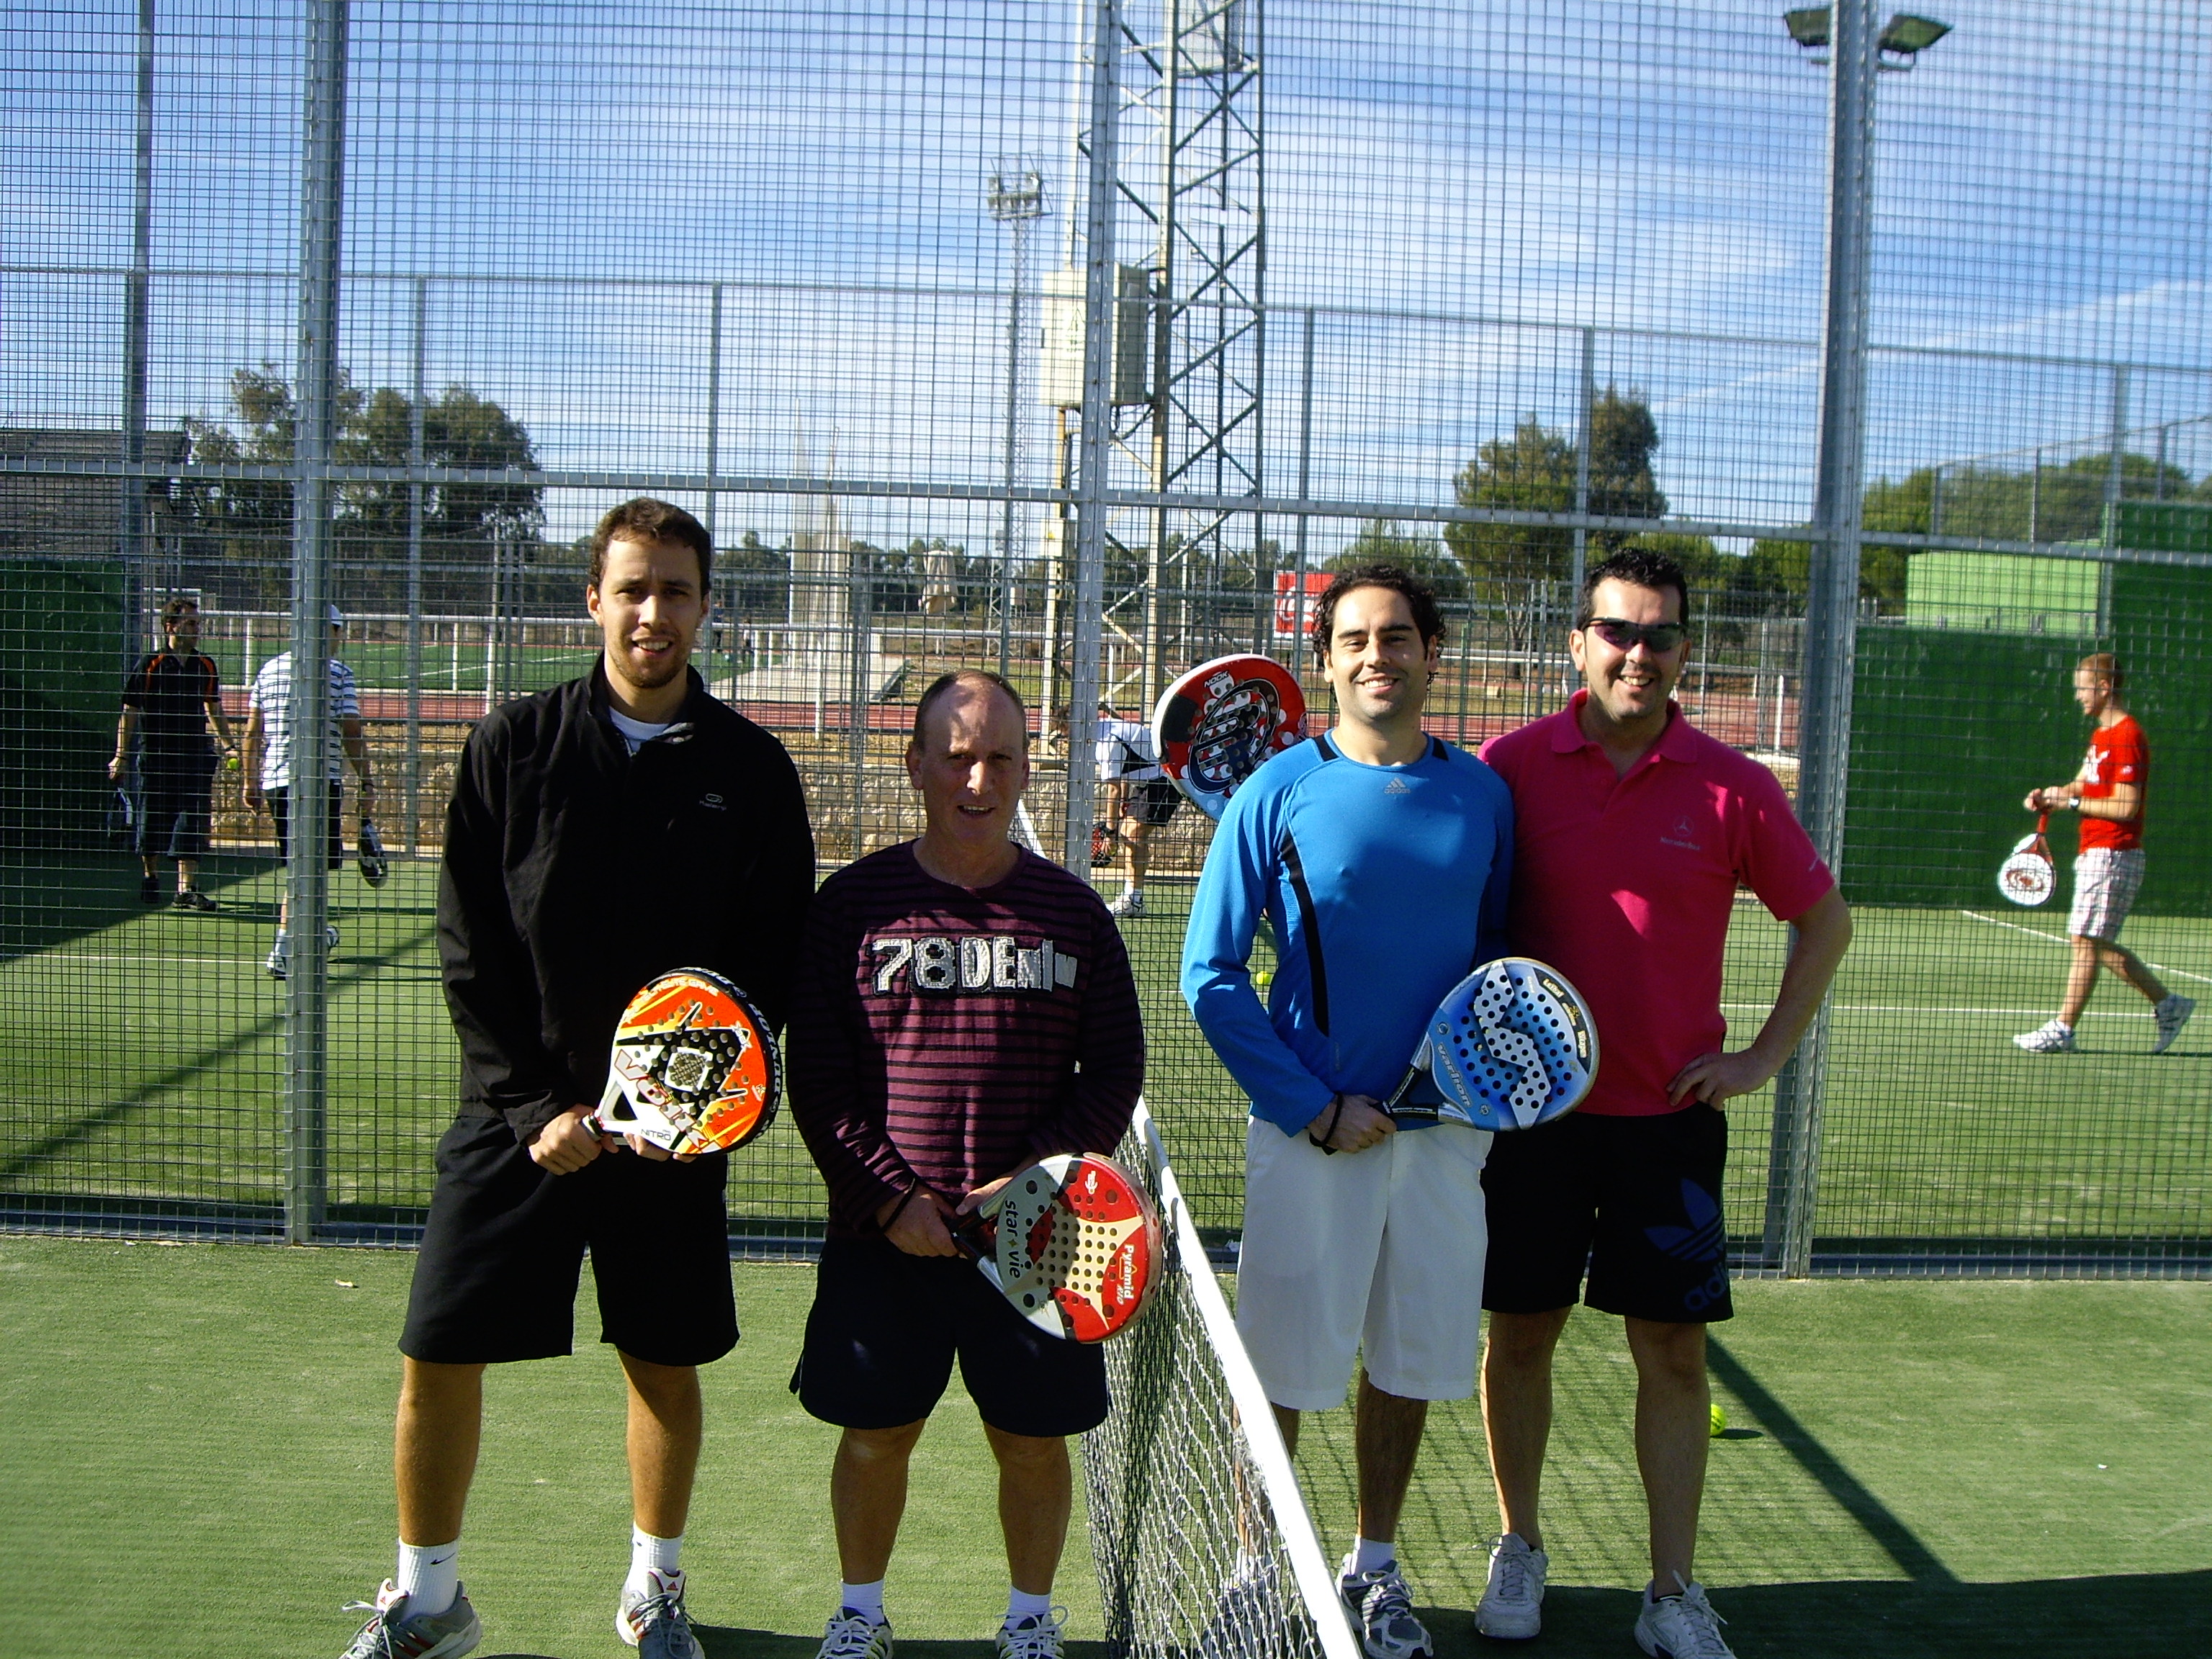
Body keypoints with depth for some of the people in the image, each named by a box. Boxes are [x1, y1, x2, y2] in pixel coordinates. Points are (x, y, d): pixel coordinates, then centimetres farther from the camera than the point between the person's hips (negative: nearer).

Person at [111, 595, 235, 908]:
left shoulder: (206, 667, 8)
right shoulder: (149, 665, -4)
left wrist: (228, 745, 16)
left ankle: (187, 889, -6)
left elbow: (214, 709, 21)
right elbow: (129, 712, -2)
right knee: (153, 824, 8)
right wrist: (121, 756, -5)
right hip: (156, 758, -2)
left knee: (192, 823, -5)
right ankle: (150, 878, 29)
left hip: (195, 758, 2)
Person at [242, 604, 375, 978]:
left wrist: (250, 781, 17)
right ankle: (284, 949, -9)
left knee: (297, 863, 19)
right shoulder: (337, 672, -6)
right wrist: (367, 782, -3)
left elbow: (252, 731, 11)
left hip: (274, 779, 6)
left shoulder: (270, 668, 10)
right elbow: (352, 733, -9)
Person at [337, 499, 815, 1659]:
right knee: (439, 1355, 2)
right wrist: (535, 1104, -9)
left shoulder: (750, 769, 0)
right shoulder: (514, 746, -1)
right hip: (518, 1112, 0)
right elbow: (470, 952, -1)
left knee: (666, 1363, 9)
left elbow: (774, 960, 1)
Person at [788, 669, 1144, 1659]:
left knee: (1034, 1437, 10)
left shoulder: (1074, 912, 4)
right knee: (877, 1432, 10)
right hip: (885, 1233, 0)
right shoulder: (853, 901, 0)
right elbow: (816, 1076, -2)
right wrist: (888, 1196, -11)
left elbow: (1116, 1070, 3)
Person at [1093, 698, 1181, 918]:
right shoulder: (1109, 727, 5)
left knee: (1134, 833, -15)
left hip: (1164, 779, -11)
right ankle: (1131, 898, 8)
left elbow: (1114, 790, -22)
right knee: (1128, 833, 7)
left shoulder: (1109, 741, -25)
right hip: (1148, 780, 11)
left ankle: (1133, 900, -15)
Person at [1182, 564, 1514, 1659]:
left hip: (1446, 1124, 3)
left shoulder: (1482, 796, 3)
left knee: (1410, 1359, 13)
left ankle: (1374, 1566, 33)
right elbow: (1210, 977, -7)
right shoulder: (1278, 795, -7)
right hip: (1310, 1128, -3)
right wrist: (1312, 1109, -12)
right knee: (1280, 1364, 6)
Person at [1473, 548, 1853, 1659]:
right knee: (1520, 1334, 10)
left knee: (1673, 1352, 5)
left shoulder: (1731, 788, -3)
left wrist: (1763, 1058, 1)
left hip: (1669, 1112, 0)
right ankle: (1519, 1547, 30)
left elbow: (1824, 919, 8)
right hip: (1529, 1105, 0)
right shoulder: (1512, 767, -4)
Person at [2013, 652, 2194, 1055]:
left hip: (2113, 854, -10)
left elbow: (2125, 807, -20)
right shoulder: (2102, 734, 17)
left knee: (2087, 940, -6)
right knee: (2099, 945, 13)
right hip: (2095, 854, 10)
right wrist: (2050, 795, 1)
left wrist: (2071, 802, -13)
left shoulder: (2127, 738, -15)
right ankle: (2168, 1004, 21)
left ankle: (2063, 1030, -2)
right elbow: (2081, 784, 21)